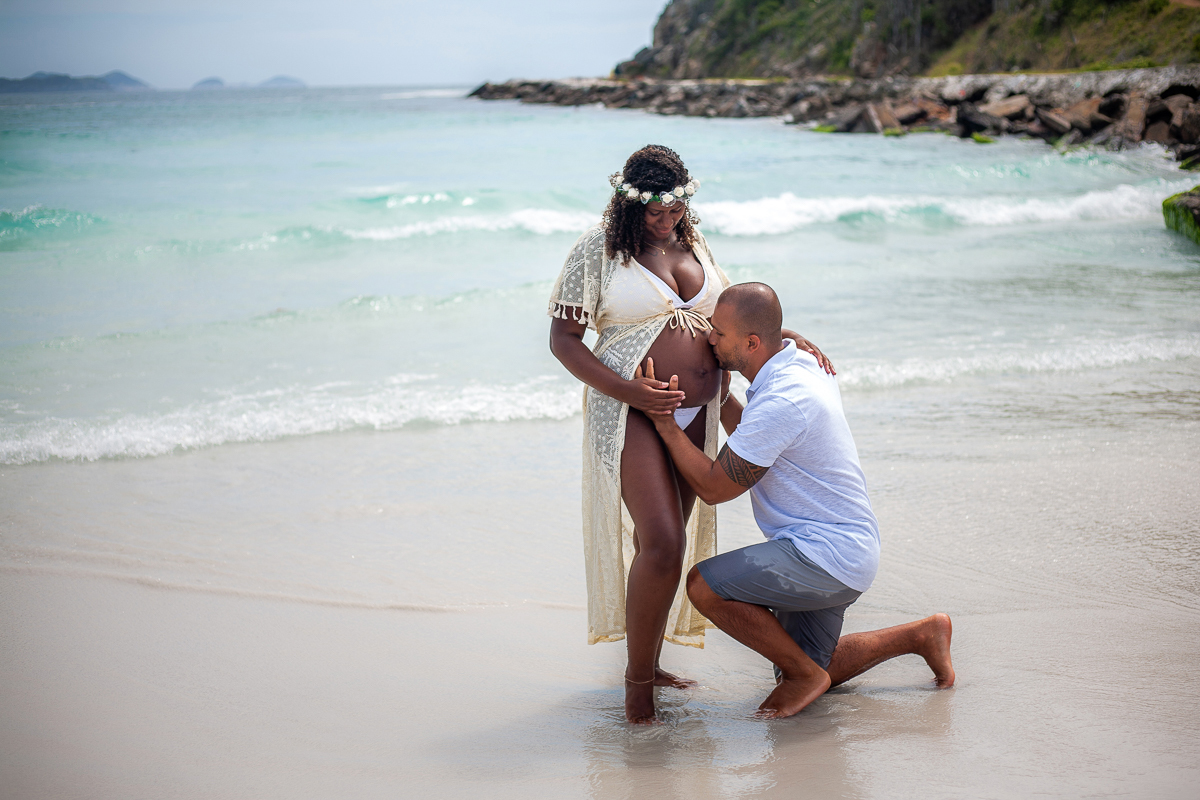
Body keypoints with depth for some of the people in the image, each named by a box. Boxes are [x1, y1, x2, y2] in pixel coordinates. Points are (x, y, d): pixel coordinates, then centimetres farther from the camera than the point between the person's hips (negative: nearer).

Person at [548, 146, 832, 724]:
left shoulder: (693, 243, 10)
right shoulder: (599, 248, -8)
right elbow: (563, 338, -8)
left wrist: (784, 336, 5)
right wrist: (627, 391, -19)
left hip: (695, 415, 6)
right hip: (631, 414, -6)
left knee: (669, 542, 11)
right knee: (662, 544, -17)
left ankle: (645, 661, 25)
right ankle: (639, 679, -3)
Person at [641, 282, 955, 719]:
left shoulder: (781, 400, -27)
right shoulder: (800, 363, 5)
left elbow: (713, 486, -21)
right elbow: (750, 444, 22)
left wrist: (664, 421, -18)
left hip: (829, 557, -10)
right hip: (840, 552, 10)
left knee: (704, 584, -20)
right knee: (810, 670, 21)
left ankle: (803, 674, -4)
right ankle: (921, 635, 26)